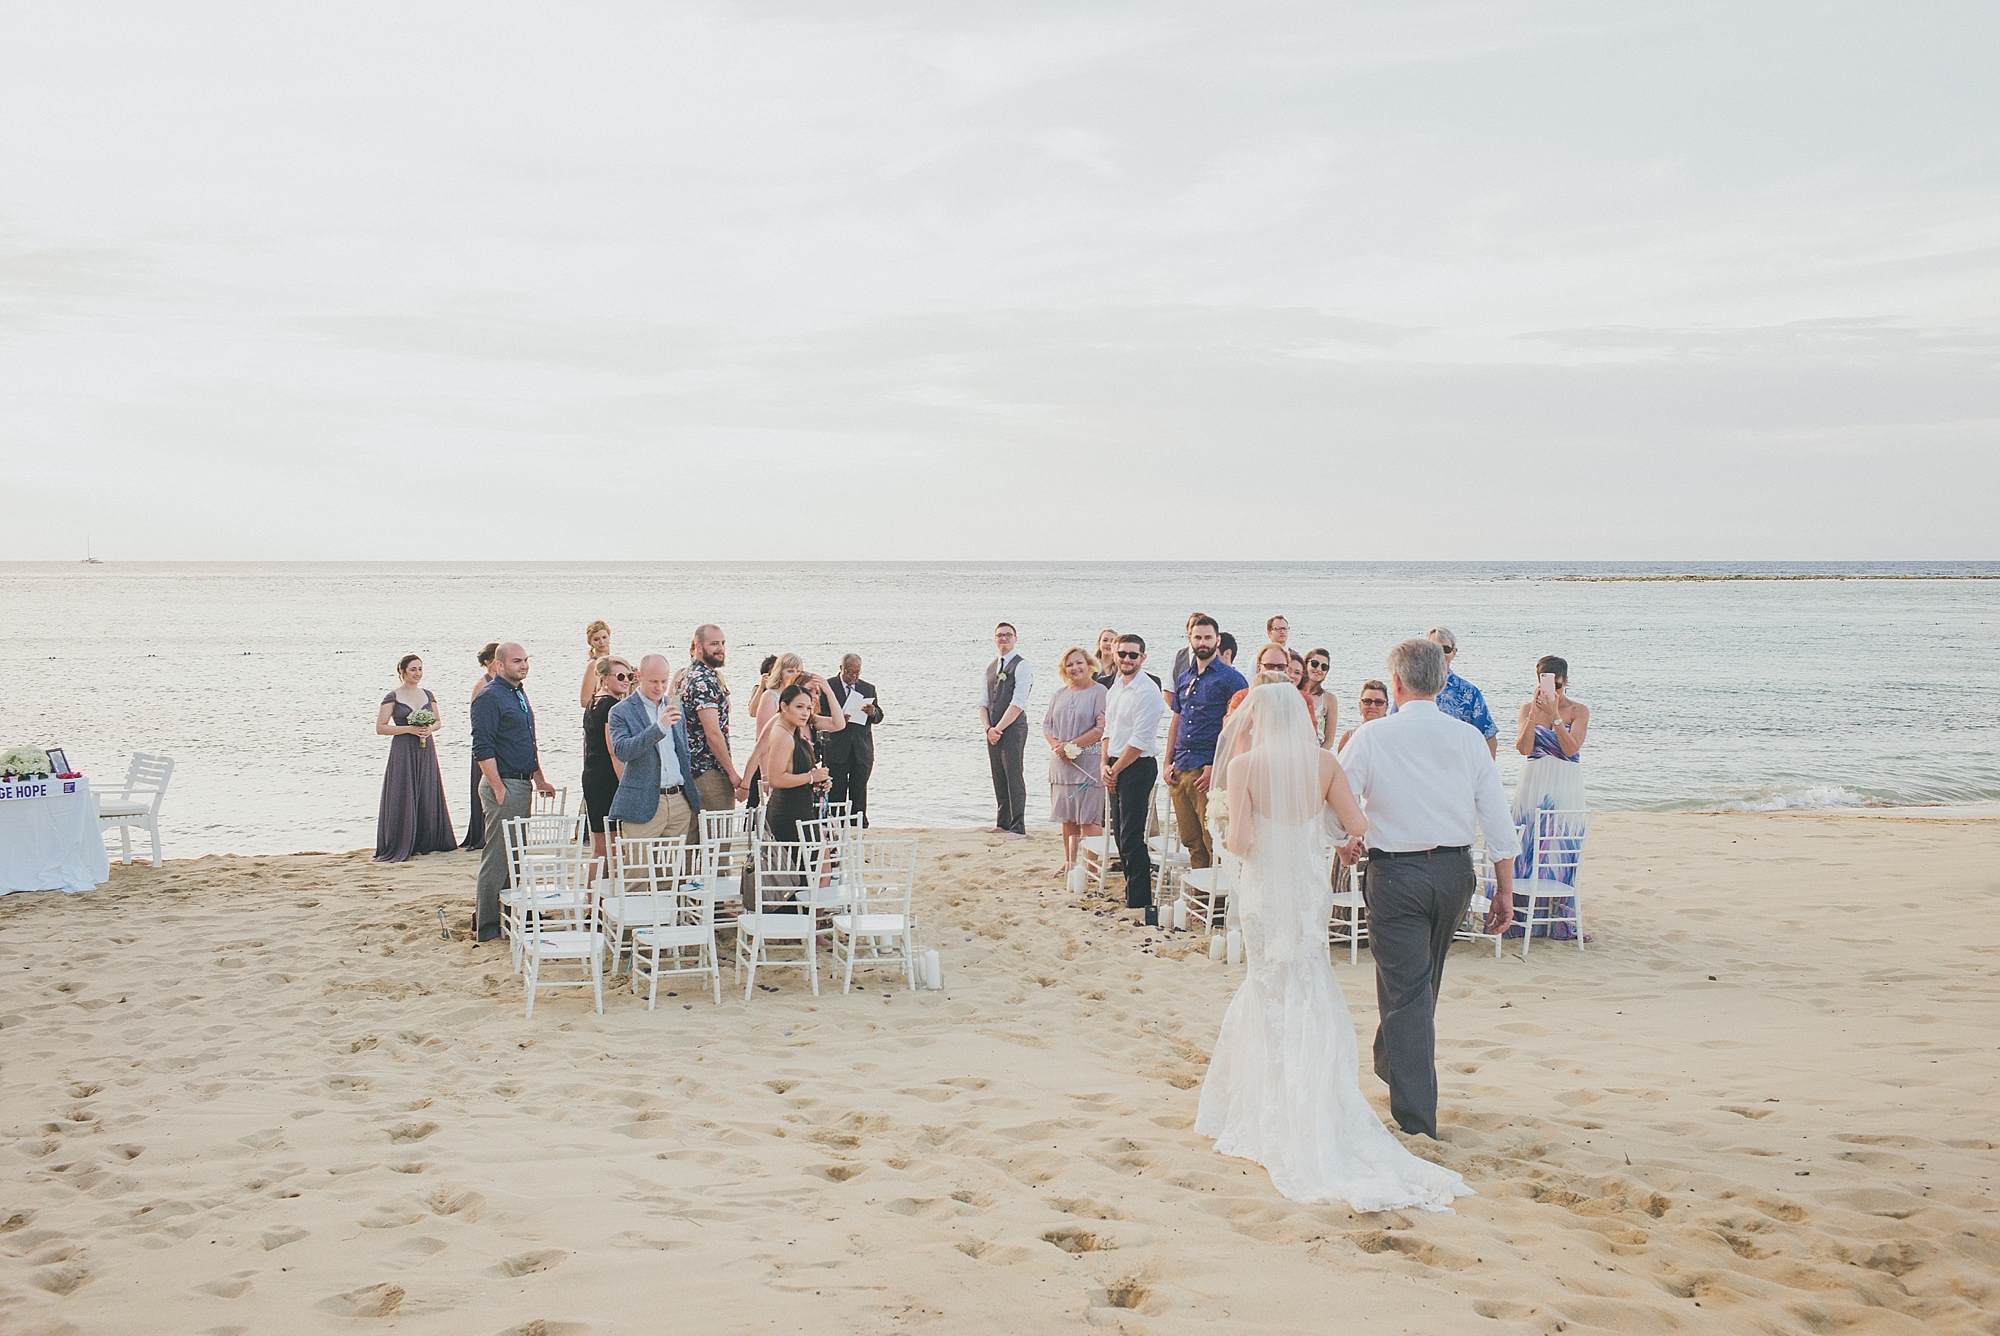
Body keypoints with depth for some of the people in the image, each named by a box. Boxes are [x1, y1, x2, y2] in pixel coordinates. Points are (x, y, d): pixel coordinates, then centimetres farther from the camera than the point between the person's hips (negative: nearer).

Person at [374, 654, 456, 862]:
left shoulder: (427, 694, 11)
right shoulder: (392, 697, -3)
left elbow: (437, 721, 17)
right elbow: (380, 727, -6)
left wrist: (430, 728, -6)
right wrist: (409, 729, -15)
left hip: (426, 751, 5)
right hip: (403, 753, -5)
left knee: (428, 798, 6)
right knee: (403, 800, -5)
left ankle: (426, 843, 15)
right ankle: (400, 847, -2)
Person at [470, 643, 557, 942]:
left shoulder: (519, 694, 16)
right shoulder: (489, 698, -13)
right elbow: (482, 749, -17)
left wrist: (539, 778, 19)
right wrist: (499, 789, -19)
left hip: (522, 783, 9)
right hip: (503, 784, -9)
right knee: (497, 855, -5)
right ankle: (487, 926, 0)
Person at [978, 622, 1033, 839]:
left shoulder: (1021, 666, -7)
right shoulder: (991, 667, 16)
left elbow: (1017, 704, -15)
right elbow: (983, 702, 13)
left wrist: (998, 728, -14)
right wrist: (988, 728, -3)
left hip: (1013, 729, -7)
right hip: (993, 731, 7)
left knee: (1014, 778, -8)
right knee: (998, 778, 10)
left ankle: (1018, 828, -6)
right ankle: (1002, 824, 17)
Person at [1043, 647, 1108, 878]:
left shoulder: (1099, 692, -6)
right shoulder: (1059, 694, 14)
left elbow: (1102, 728, -13)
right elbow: (1046, 724, 13)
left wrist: (1072, 745, -14)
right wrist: (1057, 746, -6)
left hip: (1089, 762, -6)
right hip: (1061, 763, 6)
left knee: (1089, 818, -6)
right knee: (1067, 817, 11)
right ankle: (1068, 863, 19)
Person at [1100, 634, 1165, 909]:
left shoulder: (1147, 691, -14)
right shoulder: (1114, 690, 14)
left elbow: (1139, 741, -17)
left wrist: (1115, 770, -11)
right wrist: (1105, 765, 2)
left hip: (1138, 767, -9)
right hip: (1116, 769, 9)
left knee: (1132, 836, -9)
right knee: (1121, 832, 13)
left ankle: (1139, 900, -4)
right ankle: (1132, 890, 23)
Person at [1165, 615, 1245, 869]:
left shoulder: (1230, 679, -3)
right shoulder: (1183, 679, 17)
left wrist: (1216, 767, -16)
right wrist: (1168, 762, 10)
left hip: (1208, 771, -6)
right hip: (1180, 771, 6)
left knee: (1213, 839, -7)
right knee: (1190, 840, 10)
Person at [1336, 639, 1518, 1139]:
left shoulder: (1371, 736, -10)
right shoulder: (1467, 737, -1)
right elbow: (1497, 817, -1)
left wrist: (1346, 844, 15)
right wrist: (1505, 890, 6)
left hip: (1396, 873, -4)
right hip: (1455, 871, 4)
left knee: (1405, 989, 1)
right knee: (1424, 983, 23)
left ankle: (1416, 1120, 1)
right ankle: (1391, 1065, 45)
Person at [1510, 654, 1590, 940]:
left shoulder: (1579, 711, 0)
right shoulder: (1528, 710, 5)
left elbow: (1571, 748, -13)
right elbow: (1523, 747, -9)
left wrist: (1554, 715, -20)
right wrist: (1534, 711, -16)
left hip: (1566, 788, -1)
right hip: (1533, 786, 1)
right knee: (1528, 848, 0)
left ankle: (1560, 919, 7)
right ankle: (1526, 914, 8)